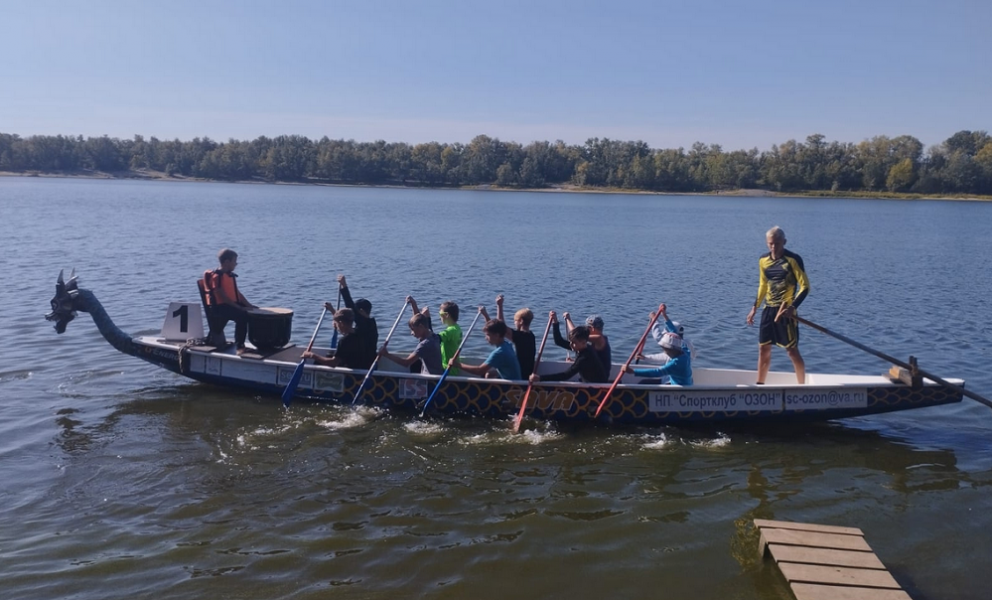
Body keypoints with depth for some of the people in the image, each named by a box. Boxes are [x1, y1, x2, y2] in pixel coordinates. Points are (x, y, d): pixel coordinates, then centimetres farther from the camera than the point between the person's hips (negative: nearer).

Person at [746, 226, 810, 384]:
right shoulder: (763, 260, 7)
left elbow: (805, 287, -12)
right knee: (763, 349, 10)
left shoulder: (793, 260, -11)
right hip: (768, 310, 6)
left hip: (785, 311, -6)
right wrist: (754, 308, 16)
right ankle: (759, 385, 21)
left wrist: (792, 307, -25)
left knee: (792, 350, -3)